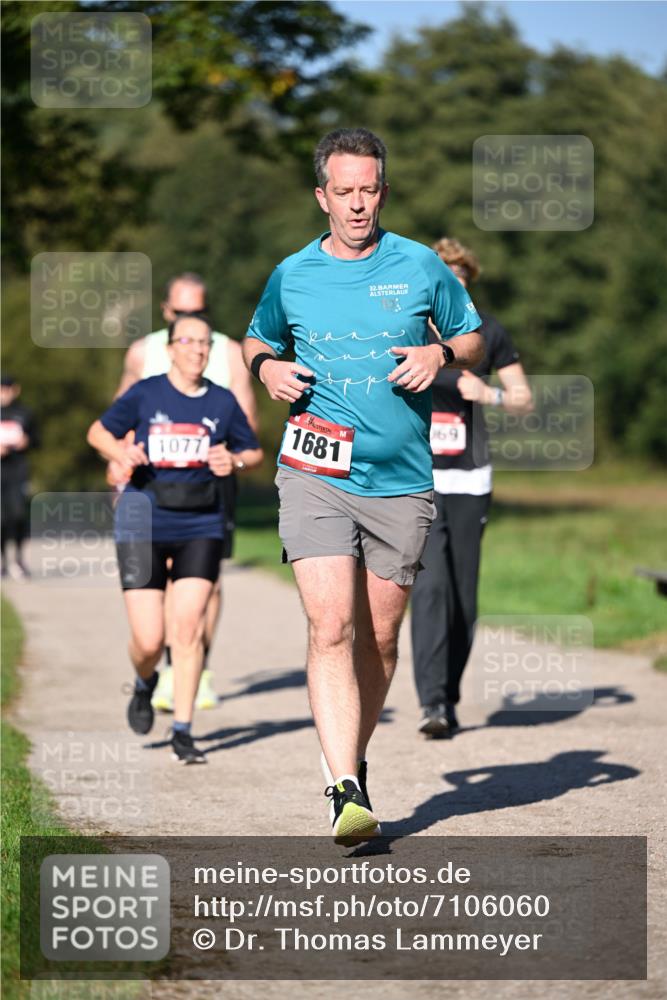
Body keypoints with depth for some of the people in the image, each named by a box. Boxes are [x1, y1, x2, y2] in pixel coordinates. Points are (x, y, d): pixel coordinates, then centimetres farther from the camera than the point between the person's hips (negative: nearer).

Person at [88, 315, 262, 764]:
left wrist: (234, 461, -7)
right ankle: (145, 684, 32)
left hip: (201, 525, 2)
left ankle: (182, 731, 2)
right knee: (149, 640, -5)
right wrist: (121, 452, -12)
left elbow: (254, 452, 15)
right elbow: (99, 431, 9)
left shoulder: (223, 402, 4)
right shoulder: (145, 394, -2)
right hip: (144, 523, -1)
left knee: (189, 626, -9)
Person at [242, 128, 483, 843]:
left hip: (400, 482, 1)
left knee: (378, 638, 9)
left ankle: (353, 754, 33)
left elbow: (472, 338, 16)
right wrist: (265, 366, 2)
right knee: (331, 629, -16)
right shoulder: (290, 276, 6)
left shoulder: (421, 267, 4)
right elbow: (256, 339, 24)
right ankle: (346, 792, -22)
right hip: (315, 477, -1)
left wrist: (442, 354, -6)